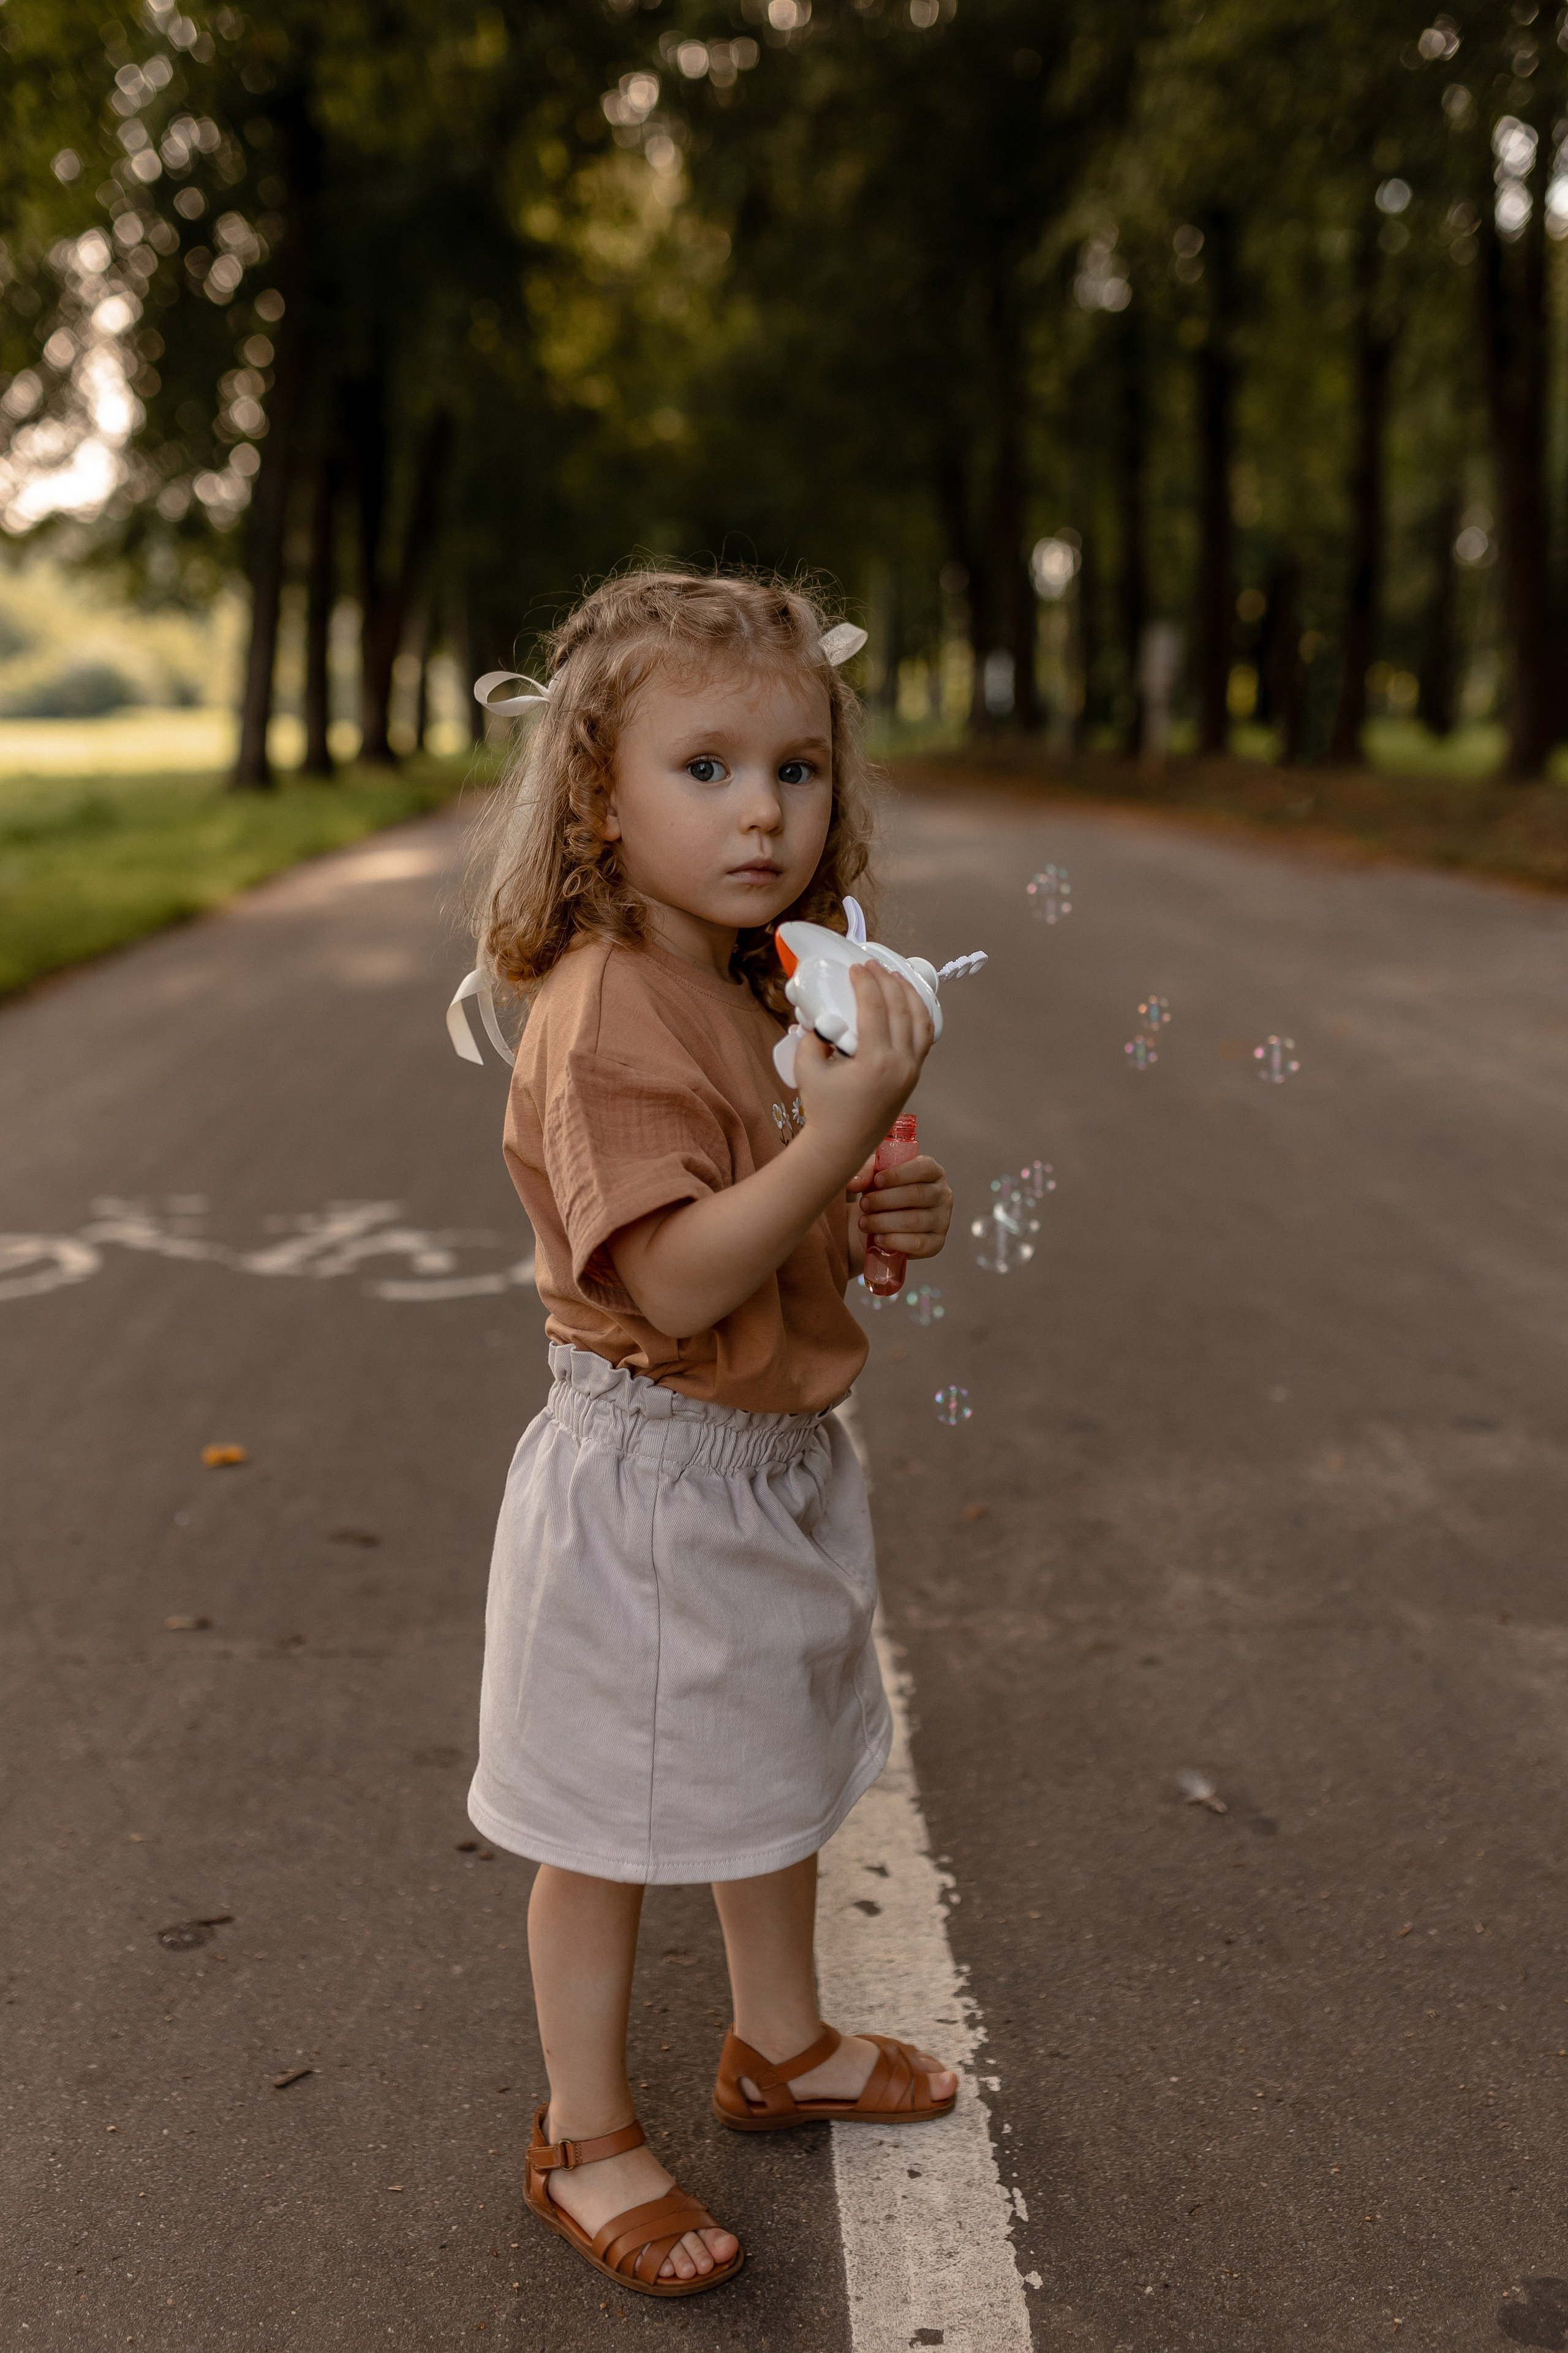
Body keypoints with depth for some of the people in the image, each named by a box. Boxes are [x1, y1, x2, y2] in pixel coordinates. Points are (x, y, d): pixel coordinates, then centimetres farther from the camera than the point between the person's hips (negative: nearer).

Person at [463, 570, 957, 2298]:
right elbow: (680, 1278, -32)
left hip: (777, 1463, 9)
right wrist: (846, 1124, -38)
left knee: (778, 1768, 24)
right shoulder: (603, 1016, -24)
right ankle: (584, 2140, 28)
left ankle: (778, 2042, 47)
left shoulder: (765, 994, 6)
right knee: (613, 1824, 8)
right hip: (649, 1475, -9)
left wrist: (886, 1221, -2)